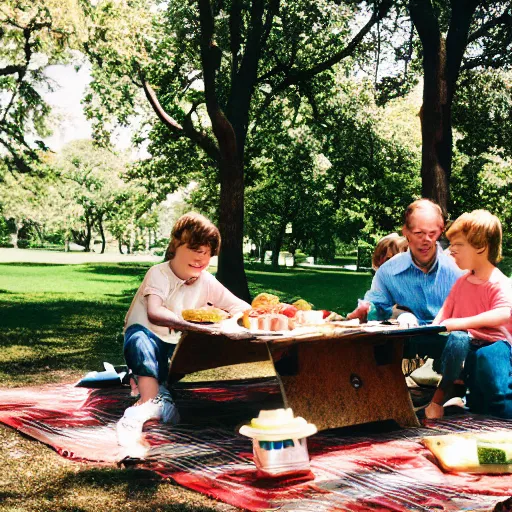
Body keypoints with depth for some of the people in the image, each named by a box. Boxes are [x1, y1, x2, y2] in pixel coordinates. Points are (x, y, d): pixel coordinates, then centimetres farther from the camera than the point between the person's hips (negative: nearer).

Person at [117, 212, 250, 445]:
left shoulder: (207, 282, -1)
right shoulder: (159, 273, -16)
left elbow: (241, 308, 2)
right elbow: (154, 313, -34)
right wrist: (189, 324, -52)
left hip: (177, 349, 5)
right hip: (149, 340, -5)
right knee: (139, 336, -38)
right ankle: (151, 401, -50)